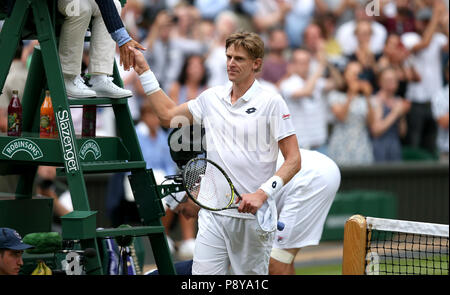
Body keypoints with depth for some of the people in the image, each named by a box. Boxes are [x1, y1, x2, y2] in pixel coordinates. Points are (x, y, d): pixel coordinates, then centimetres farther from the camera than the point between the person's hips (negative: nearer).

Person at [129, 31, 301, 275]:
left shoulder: (271, 103, -5)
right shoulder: (212, 98, 11)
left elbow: (294, 160, -7)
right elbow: (168, 115, 26)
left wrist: (262, 194, -19)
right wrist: (144, 71, 24)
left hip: (253, 215, -4)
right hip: (214, 213, 4)